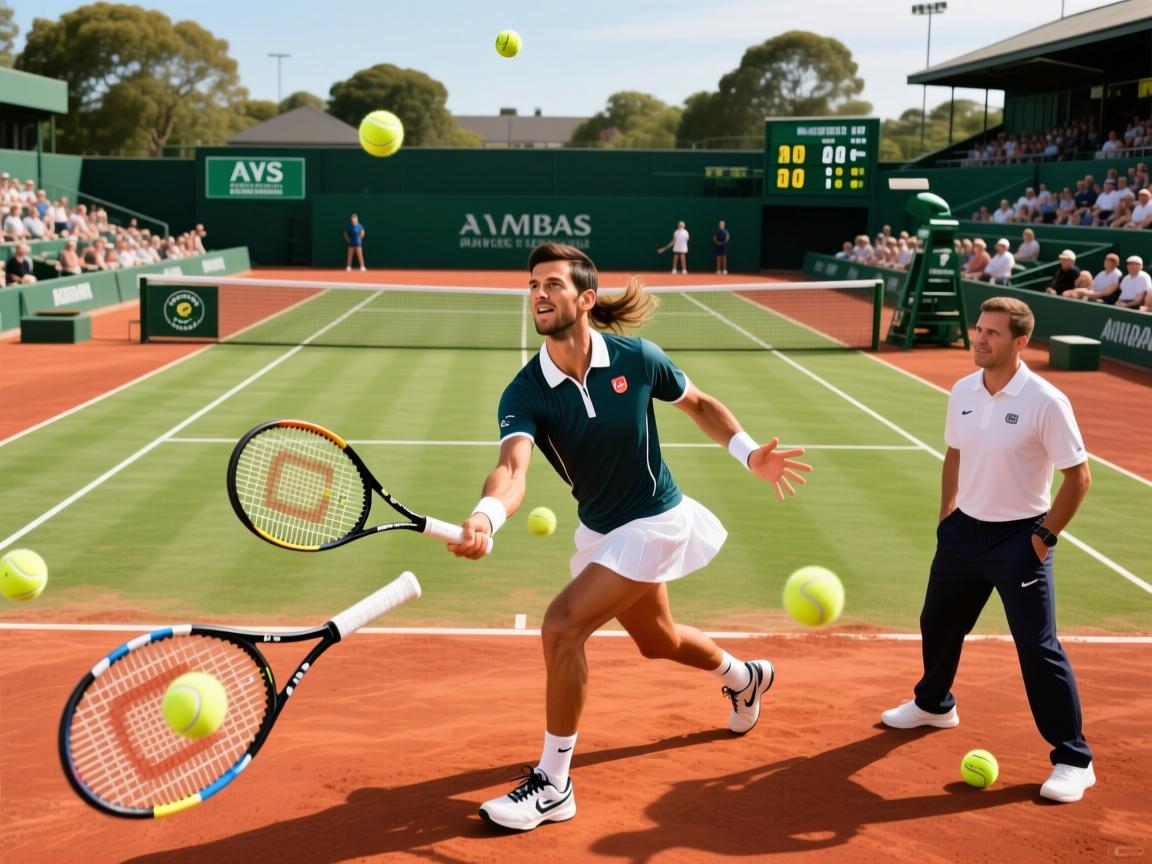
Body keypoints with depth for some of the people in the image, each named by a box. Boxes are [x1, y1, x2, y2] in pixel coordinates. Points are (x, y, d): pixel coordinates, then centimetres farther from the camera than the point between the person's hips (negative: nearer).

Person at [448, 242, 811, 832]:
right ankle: (744, 678, 60)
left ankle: (553, 784, -6)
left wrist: (749, 454, -13)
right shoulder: (524, 394, -18)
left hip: (654, 522, -5)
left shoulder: (637, 359, -18)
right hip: (598, 529, 5)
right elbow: (512, 469, -37)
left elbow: (699, 405, 2)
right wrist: (484, 517, -59)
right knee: (657, 639, 26)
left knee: (561, 626, -20)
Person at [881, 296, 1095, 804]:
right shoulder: (962, 392, 0)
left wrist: (1044, 536, -14)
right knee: (938, 624, 21)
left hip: (1019, 539, -7)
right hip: (964, 529, 7)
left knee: (1038, 649, -8)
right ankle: (933, 705, 49)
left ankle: (1074, 761, 3)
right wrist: (946, 516, 13)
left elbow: (1078, 476, -13)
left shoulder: (1045, 402, -18)